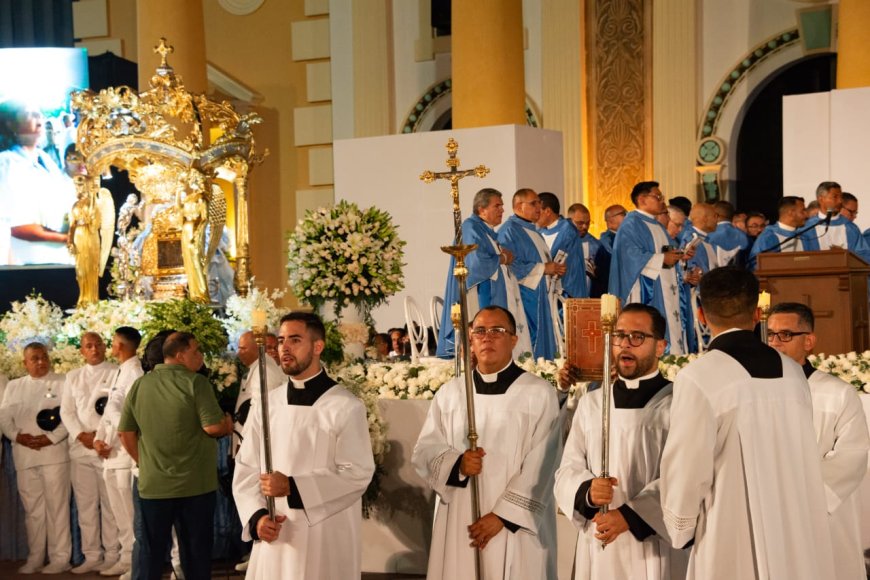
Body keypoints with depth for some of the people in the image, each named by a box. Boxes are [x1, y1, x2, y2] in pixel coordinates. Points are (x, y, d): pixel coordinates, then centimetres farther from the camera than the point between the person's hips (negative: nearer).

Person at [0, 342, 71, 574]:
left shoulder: (62, 383, 4)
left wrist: (51, 438, -14)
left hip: (53, 453, -4)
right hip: (24, 456, 4)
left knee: (56, 506, -3)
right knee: (32, 508, 8)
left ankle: (59, 558, 2)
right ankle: (34, 559, 16)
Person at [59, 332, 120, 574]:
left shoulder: (117, 373, 3)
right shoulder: (72, 377, 17)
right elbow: (66, 411, 10)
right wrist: (81, 435, -5)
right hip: (80, 448, 4)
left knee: (110, 504, -2)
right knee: (85, 505, 6)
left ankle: (112, 555, 2)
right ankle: (91, 555, 12)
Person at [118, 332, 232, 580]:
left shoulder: (140, 385, 3)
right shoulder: (195, 383, -11)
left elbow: (125, 433, 6)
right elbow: (213, 427, -18)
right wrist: (227, 426, 4)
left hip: (153, 484, 3)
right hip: (195, 484, -3)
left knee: (150, 550, 11)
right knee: (197, 550, 9)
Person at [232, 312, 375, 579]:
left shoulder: (346, 407, -7)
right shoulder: (267, 404, 6)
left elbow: (357, 474, -12)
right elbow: (246, 469, 6)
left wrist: (293, 487, -17)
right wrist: (257, 516, -9)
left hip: (326, 541, -4)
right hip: (273, 537, 4)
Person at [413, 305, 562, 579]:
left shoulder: (540, 394, -4)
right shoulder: (450, 392, 7)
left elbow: (539, 468, -9)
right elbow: (424, 450, 6)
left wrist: (501, 515, -14)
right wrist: (456, 463, -14)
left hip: (518, 523, -3)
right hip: (459, 523, 3)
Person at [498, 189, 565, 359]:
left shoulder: (533, 233, 20)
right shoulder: (509, 231, -10)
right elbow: (510, 266, -21)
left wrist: (555, 269, 4)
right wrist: (543, 268, -16)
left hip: (540, 299, 10)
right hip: (524, 299, -10)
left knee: (544, 344, 7)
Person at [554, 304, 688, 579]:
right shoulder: (590, 403, 11)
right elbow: (567, 471, 5)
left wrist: (630, 515, -23)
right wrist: (587, 491, -16)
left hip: (655, 549, -4)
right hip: (597, 548, 4)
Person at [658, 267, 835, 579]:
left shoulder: (698, 378, -14)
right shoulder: (793, 372, 2)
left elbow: (686, 469, -11)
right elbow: (800, 460, 9)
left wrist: (680, 529, 5)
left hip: (734, 550, -5)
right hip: (800, 539, 5)